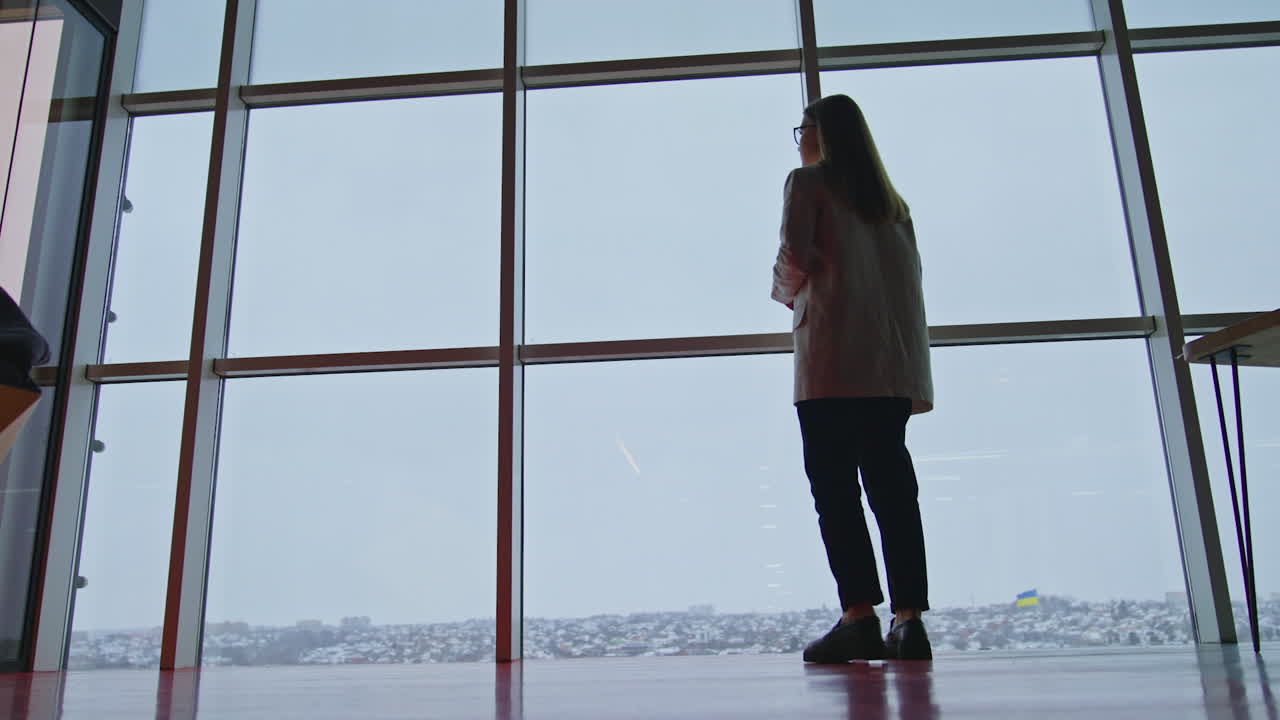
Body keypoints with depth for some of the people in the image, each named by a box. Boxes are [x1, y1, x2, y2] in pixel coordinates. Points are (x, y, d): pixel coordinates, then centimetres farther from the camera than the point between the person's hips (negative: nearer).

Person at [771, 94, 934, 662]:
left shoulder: (807, 182, 6)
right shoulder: (890, 199, 23)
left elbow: (794, 257, -9)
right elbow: (909, 278, 17)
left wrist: (788, 292, 12)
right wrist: (910, 366, 17)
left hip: (832, 357, -6)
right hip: (891, 361, 6)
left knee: (835, 486, -6)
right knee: (891, 485, 3)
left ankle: (859, 616, -11)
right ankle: (909, 619, -1)